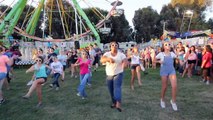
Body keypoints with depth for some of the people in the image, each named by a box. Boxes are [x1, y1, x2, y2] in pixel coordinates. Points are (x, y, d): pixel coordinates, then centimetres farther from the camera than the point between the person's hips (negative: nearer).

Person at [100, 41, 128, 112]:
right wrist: (109, 59, -38)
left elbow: (125, 61, -16)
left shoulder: (121, 54, -1)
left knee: (117, 87, -21)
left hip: (118, 74, -3)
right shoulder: (107, 54, 1)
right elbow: (102, 60, -18)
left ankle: (118, 104, -30)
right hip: (109, 75, 3)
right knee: (111, 90, 11)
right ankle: (114, 103, 30)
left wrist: (124, 64, -40)